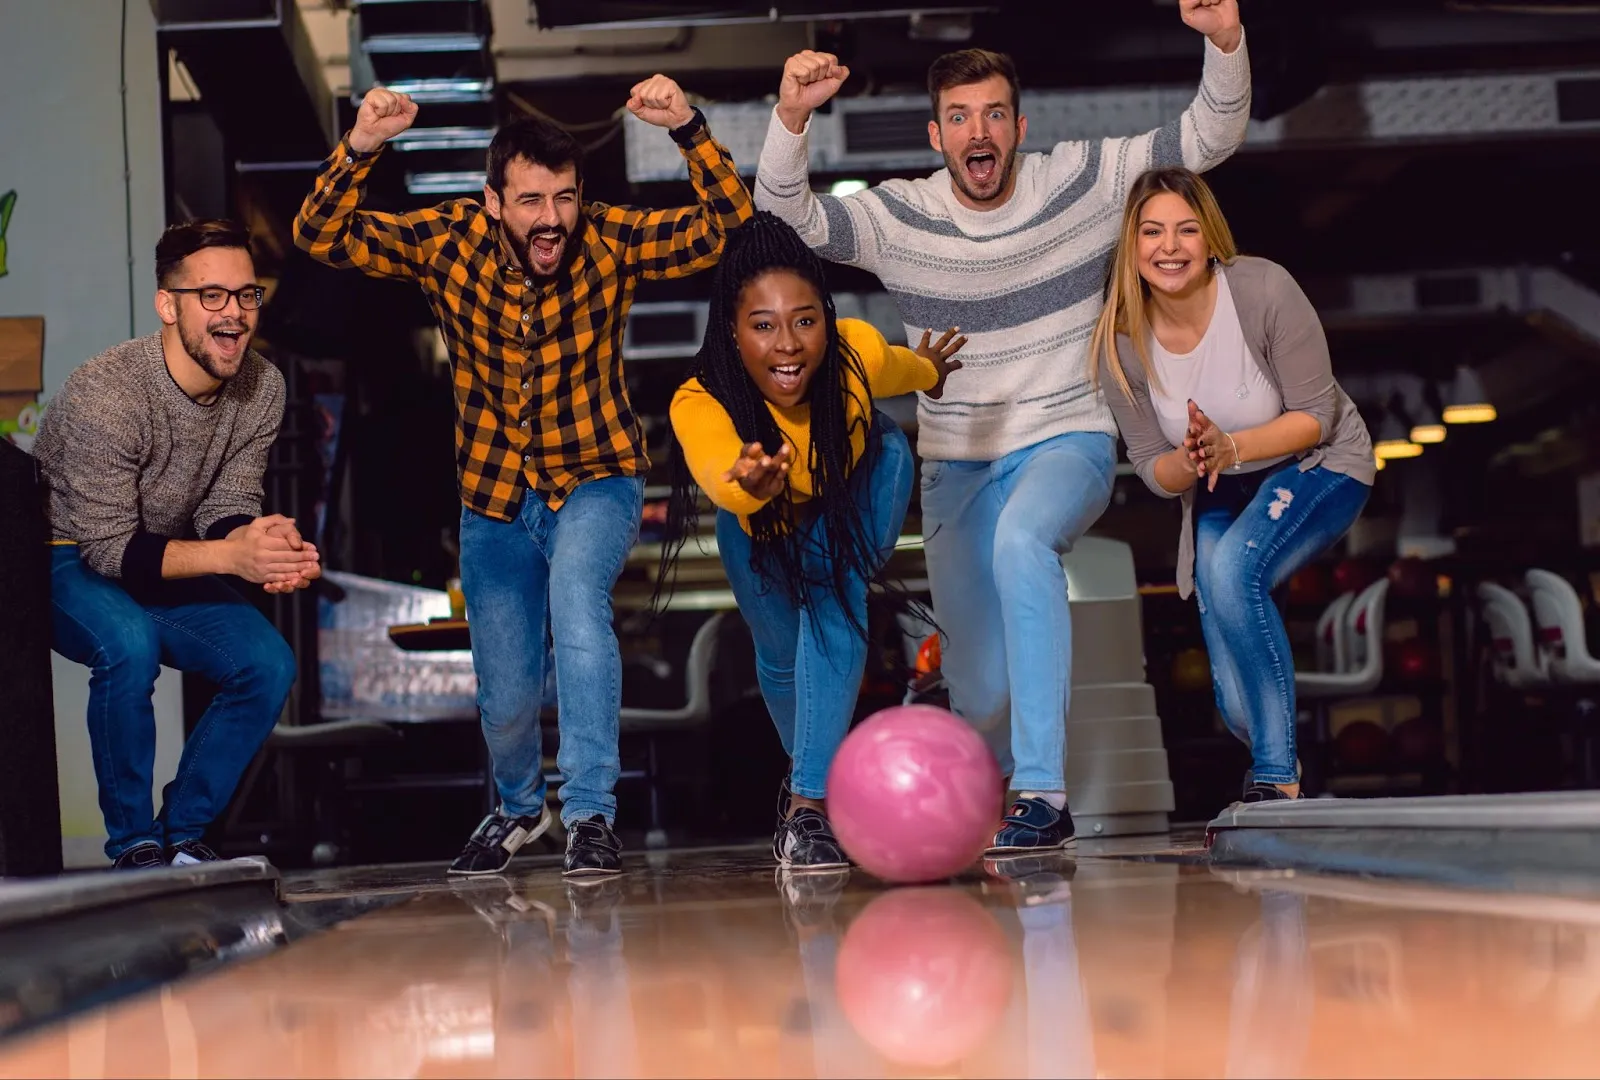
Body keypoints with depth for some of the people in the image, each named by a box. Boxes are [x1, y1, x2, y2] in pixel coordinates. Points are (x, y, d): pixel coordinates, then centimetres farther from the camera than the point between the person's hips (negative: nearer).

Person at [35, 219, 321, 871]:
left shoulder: (262, 389, -9)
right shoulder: (104, 394, -29)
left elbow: (226, 512, -7)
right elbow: (110, 549, -29)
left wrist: (269, 549, -32)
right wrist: (231, 555, -42)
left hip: (166, 566, 6)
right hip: (65, 566, -6)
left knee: (270, 664, -15)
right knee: (129, 644, -36)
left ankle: (182, 836, 1)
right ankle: (134, 847, -17)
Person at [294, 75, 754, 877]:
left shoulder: (609, 241, -16)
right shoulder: (449, 242, -13)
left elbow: (729, 227, -22)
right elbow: (321, 237, -18)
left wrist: (689, 131, -37)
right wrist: (359, 148, -35)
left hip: (596, 479, -2)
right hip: (496, 492, 2)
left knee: (577, 597, -33)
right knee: (505, 694, 8)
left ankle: (590, 811, -24)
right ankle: (518, 806, 42)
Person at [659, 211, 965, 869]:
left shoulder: (858, 353, -37)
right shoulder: (699, 403, -42)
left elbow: (901, 367, -12)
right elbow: (716, 472, -64)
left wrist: (930, 370, 11)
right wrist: (747, 483, -87)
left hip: (860, 480, 0)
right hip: (762, 523, 1)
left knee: (833, 609, -24)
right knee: (783, 656, 12)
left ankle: (808, 803, -18)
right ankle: (814, 770, 43)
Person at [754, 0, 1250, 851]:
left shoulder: (1081, 181, -6)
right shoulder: (900, 218, -6)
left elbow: (1207, 140, -8)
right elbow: (788, 218, -18)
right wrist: (790, 119, -35)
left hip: (1068, 442, -2)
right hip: (957, 464, 2)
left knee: (1022, 540, -38)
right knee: (981, 691, 2)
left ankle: (1041, 792, -36)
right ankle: (999, 794, 40)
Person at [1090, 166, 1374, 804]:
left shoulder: (1264, 290, -25)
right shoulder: (1121, 342, -15)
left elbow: (1317, 415, -19)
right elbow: (1154, 470, -7)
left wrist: (1229, 448, -34)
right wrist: (1193, 460, -31)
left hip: (1319, 468, -4)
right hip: (1221, 495, 4)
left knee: (1231, 569, -36)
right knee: (1239, 706, -3)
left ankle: (1277, 780, -26)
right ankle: (1279, 769, 38)